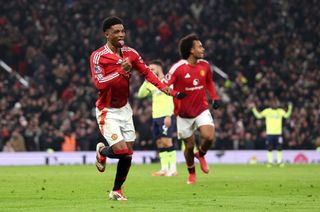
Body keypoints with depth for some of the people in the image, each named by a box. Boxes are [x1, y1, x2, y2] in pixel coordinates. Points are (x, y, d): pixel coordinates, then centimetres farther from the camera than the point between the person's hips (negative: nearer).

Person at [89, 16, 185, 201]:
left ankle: (117, 191, 21)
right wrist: (121, 70, -31)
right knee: (121, 150, -17)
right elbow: (100, 84, -25)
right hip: (107, 111, -6)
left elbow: (146, 72, 6)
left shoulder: (130, 53, 1)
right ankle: (102, 152, 19)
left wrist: (164, 88, -7)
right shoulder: (98, 56, -16)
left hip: (124, 109, 6)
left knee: (128, 154, 4)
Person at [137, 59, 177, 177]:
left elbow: (171, 100, -13)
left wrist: (168, 116, -20)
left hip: (165, 116, -8)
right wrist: (146, 81, 1)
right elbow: (140, 94, 11)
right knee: (159, 142, 5)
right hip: (155, 117, 8)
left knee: (166, 141, -12)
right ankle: (164, 169, 8)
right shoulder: (151, 83, 16)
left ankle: (173, 168, -10)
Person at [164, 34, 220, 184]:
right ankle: (191, 173, 31)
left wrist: (214, 98, 5)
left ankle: (201, 155, 15)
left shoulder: (204, 65, -1)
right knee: (189, 145, 4)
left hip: (202, 110, 3)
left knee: (209, 137, -20)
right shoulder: (178, 68, -18)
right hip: (184, 113, -3)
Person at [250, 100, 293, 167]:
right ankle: (270, 162, 8)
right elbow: (259, 115, -1)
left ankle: (279, 162, 6)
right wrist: (254, 108, -11)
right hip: (269, 133, 0)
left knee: (279, 148, -1)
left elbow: (286, 115, -8)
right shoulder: (267, 111, 4)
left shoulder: (280, 111, 5)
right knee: (269, 148, 0)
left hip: (278, 133, 0)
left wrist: (290, 109, -22)